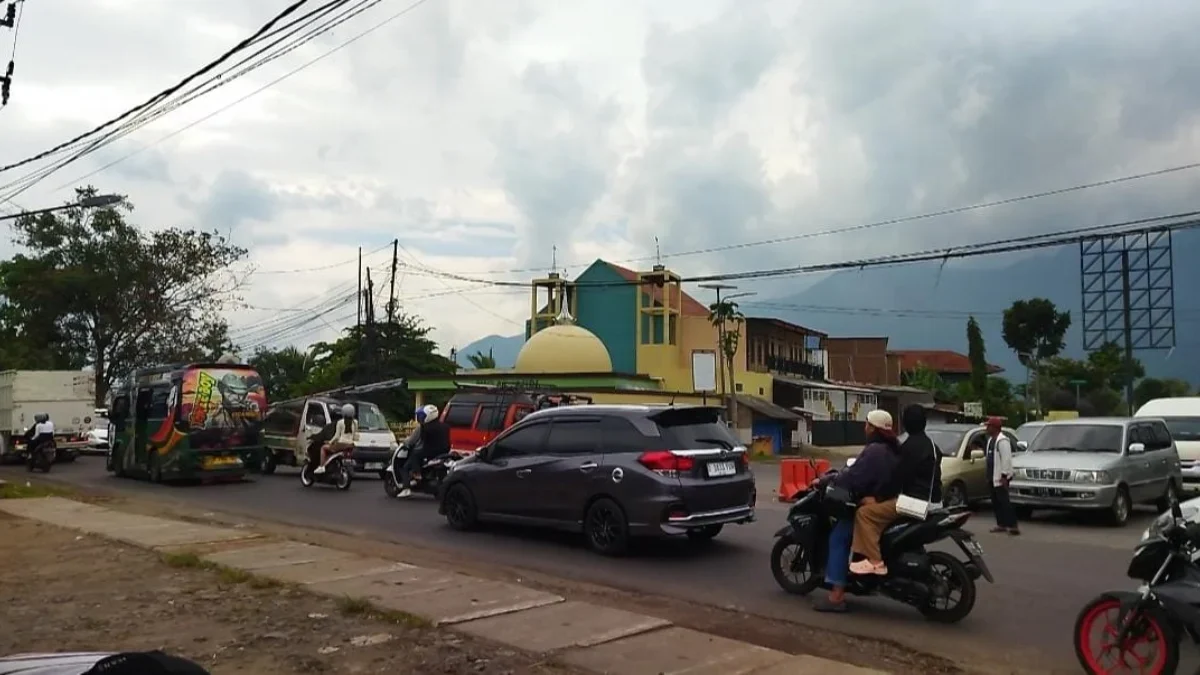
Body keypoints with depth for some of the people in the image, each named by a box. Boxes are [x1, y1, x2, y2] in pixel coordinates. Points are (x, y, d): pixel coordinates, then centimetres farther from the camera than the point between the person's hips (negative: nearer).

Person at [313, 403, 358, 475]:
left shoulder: (340, 422, -7)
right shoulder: (355, 422, 4)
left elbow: (337, 436, -6)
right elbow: (356, 436, 8)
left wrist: (330, 442, 7)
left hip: (341, 444, -5)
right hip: (351, 445, 5)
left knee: (324, 447, 15)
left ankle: (322, 466, 5)